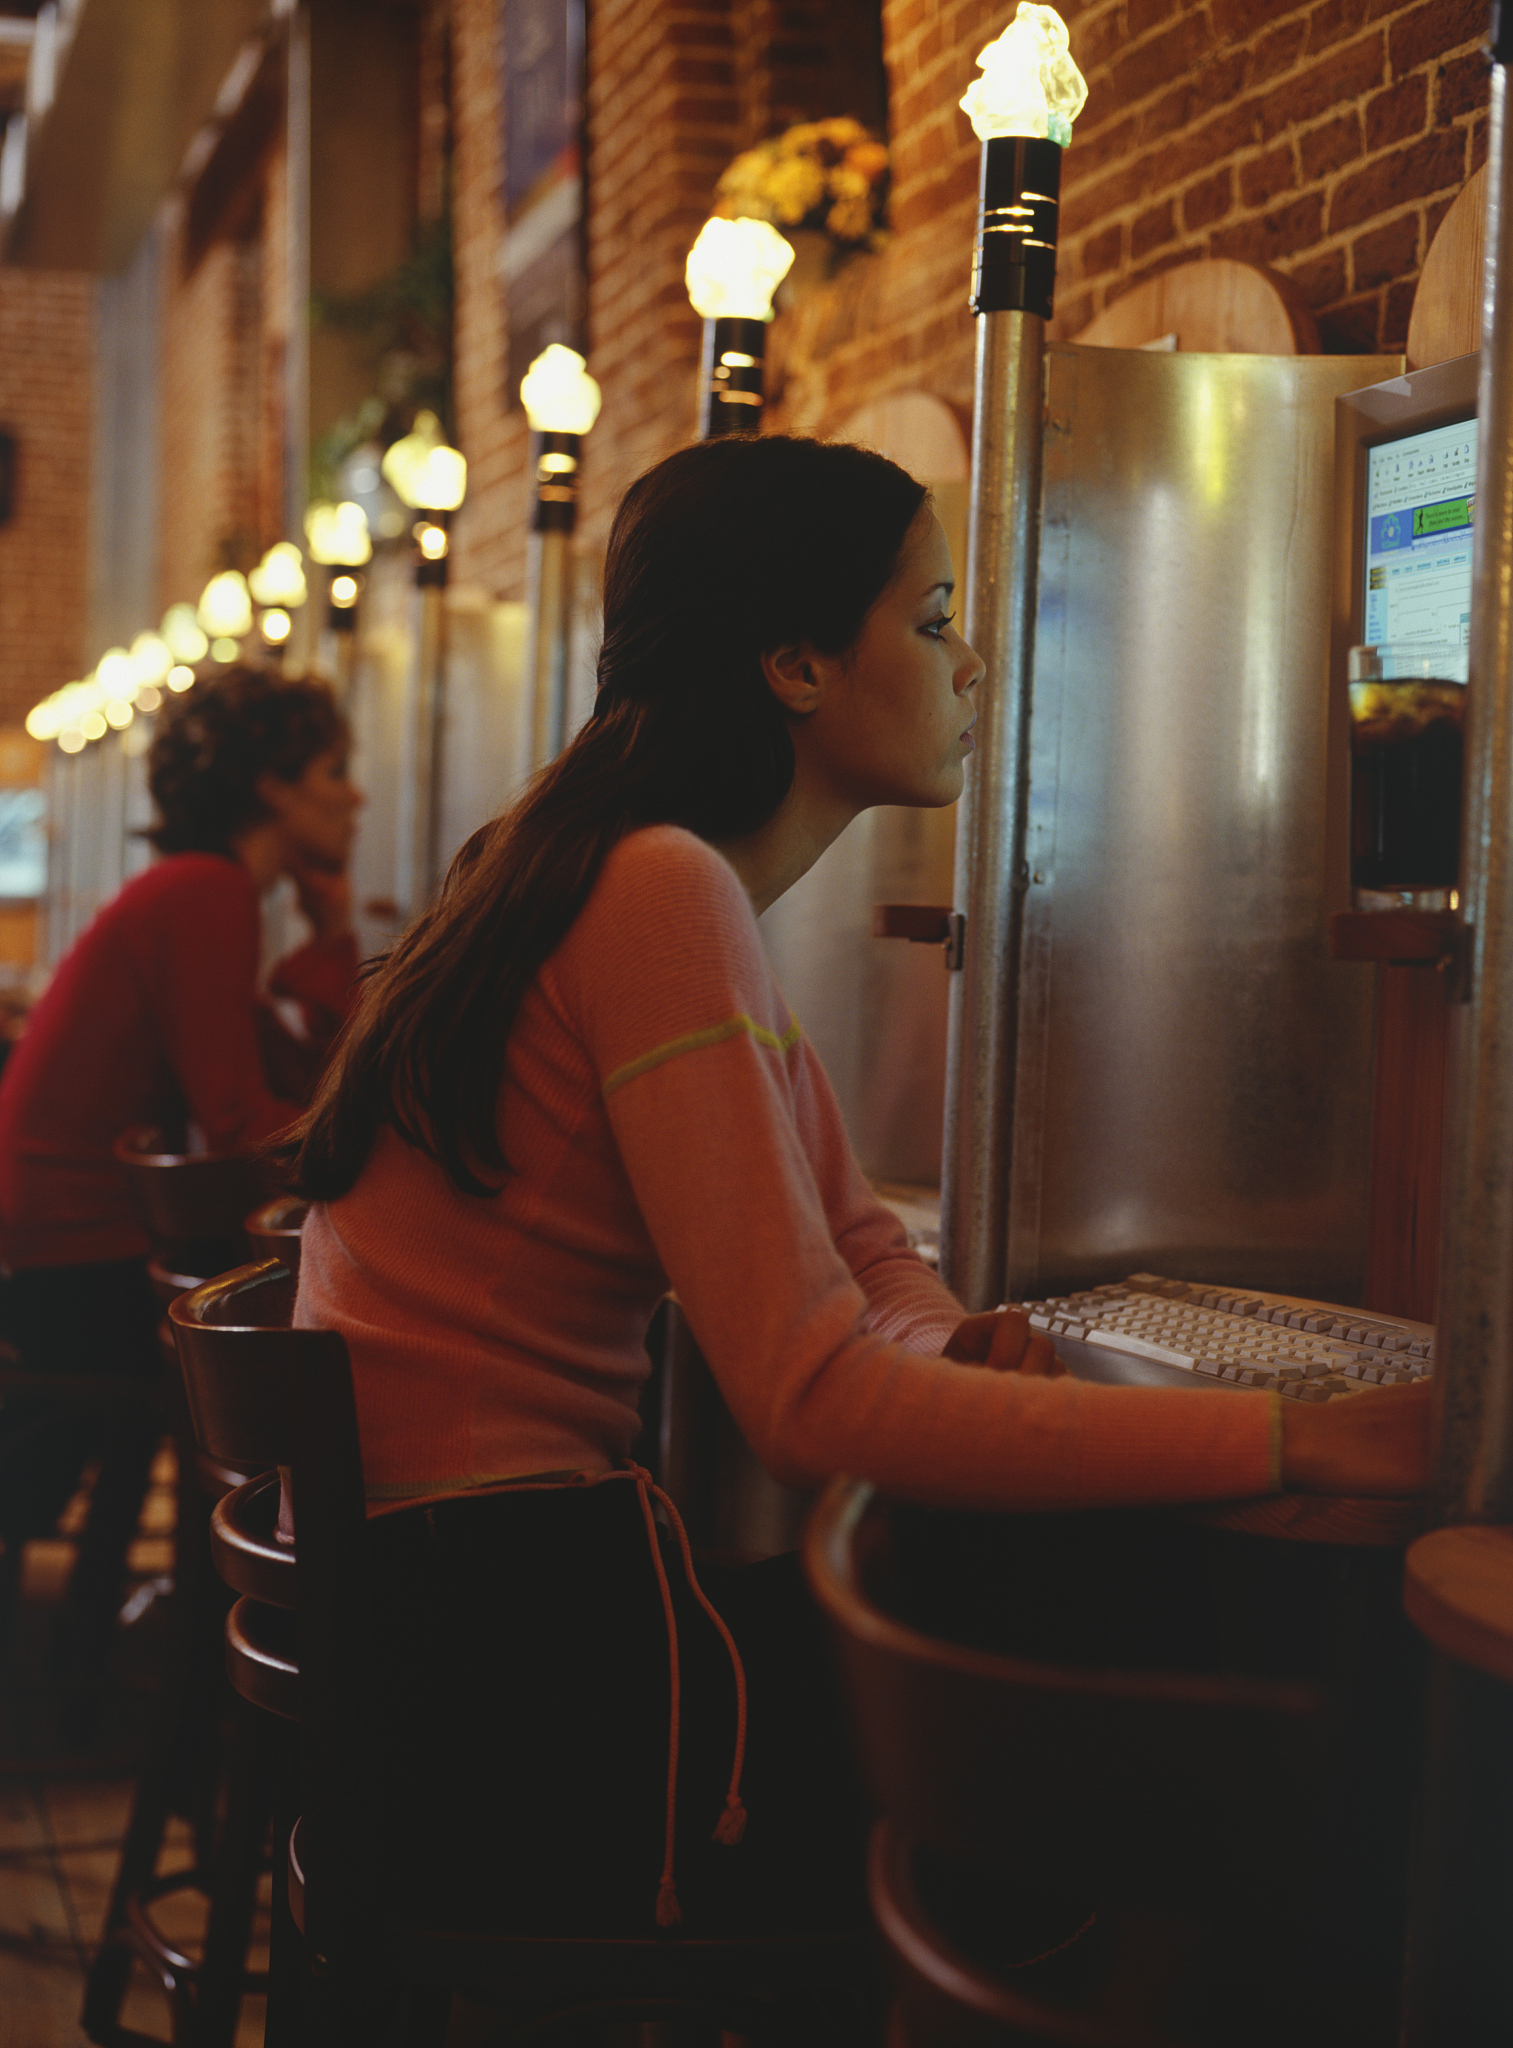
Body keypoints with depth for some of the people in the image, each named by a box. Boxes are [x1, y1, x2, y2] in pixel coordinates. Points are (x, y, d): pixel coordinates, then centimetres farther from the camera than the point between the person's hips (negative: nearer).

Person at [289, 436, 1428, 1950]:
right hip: (498, 1643, -9)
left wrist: (950, 1345, -10)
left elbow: (856, 1240, 13)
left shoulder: (653, 877, 13)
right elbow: (811, 1397, -26)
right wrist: (1307, 1442, -26)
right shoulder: (666, 895, -19)